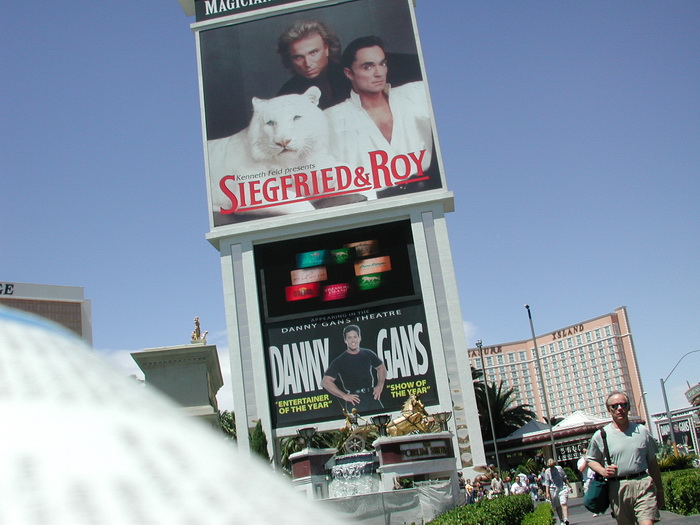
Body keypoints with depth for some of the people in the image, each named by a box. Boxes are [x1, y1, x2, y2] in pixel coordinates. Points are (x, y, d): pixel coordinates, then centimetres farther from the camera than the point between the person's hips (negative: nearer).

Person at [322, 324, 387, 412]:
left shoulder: (368, 354, 11)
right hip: (354, 400, -3)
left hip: (372, 396, 3)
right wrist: (344, 396, -8)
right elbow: (326, 381, -4)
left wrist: (380, 386, 11)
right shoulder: (339, 361, 1)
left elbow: (381, 367, 26)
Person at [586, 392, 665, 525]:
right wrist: (602, 471, -7)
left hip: (643, 484, 0)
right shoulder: (600, 436, 4)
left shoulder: (642, 431, 9)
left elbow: (652, 463, 15)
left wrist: (659, 490, 16)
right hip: (617, 487, 0)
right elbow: (591, 460, 14)